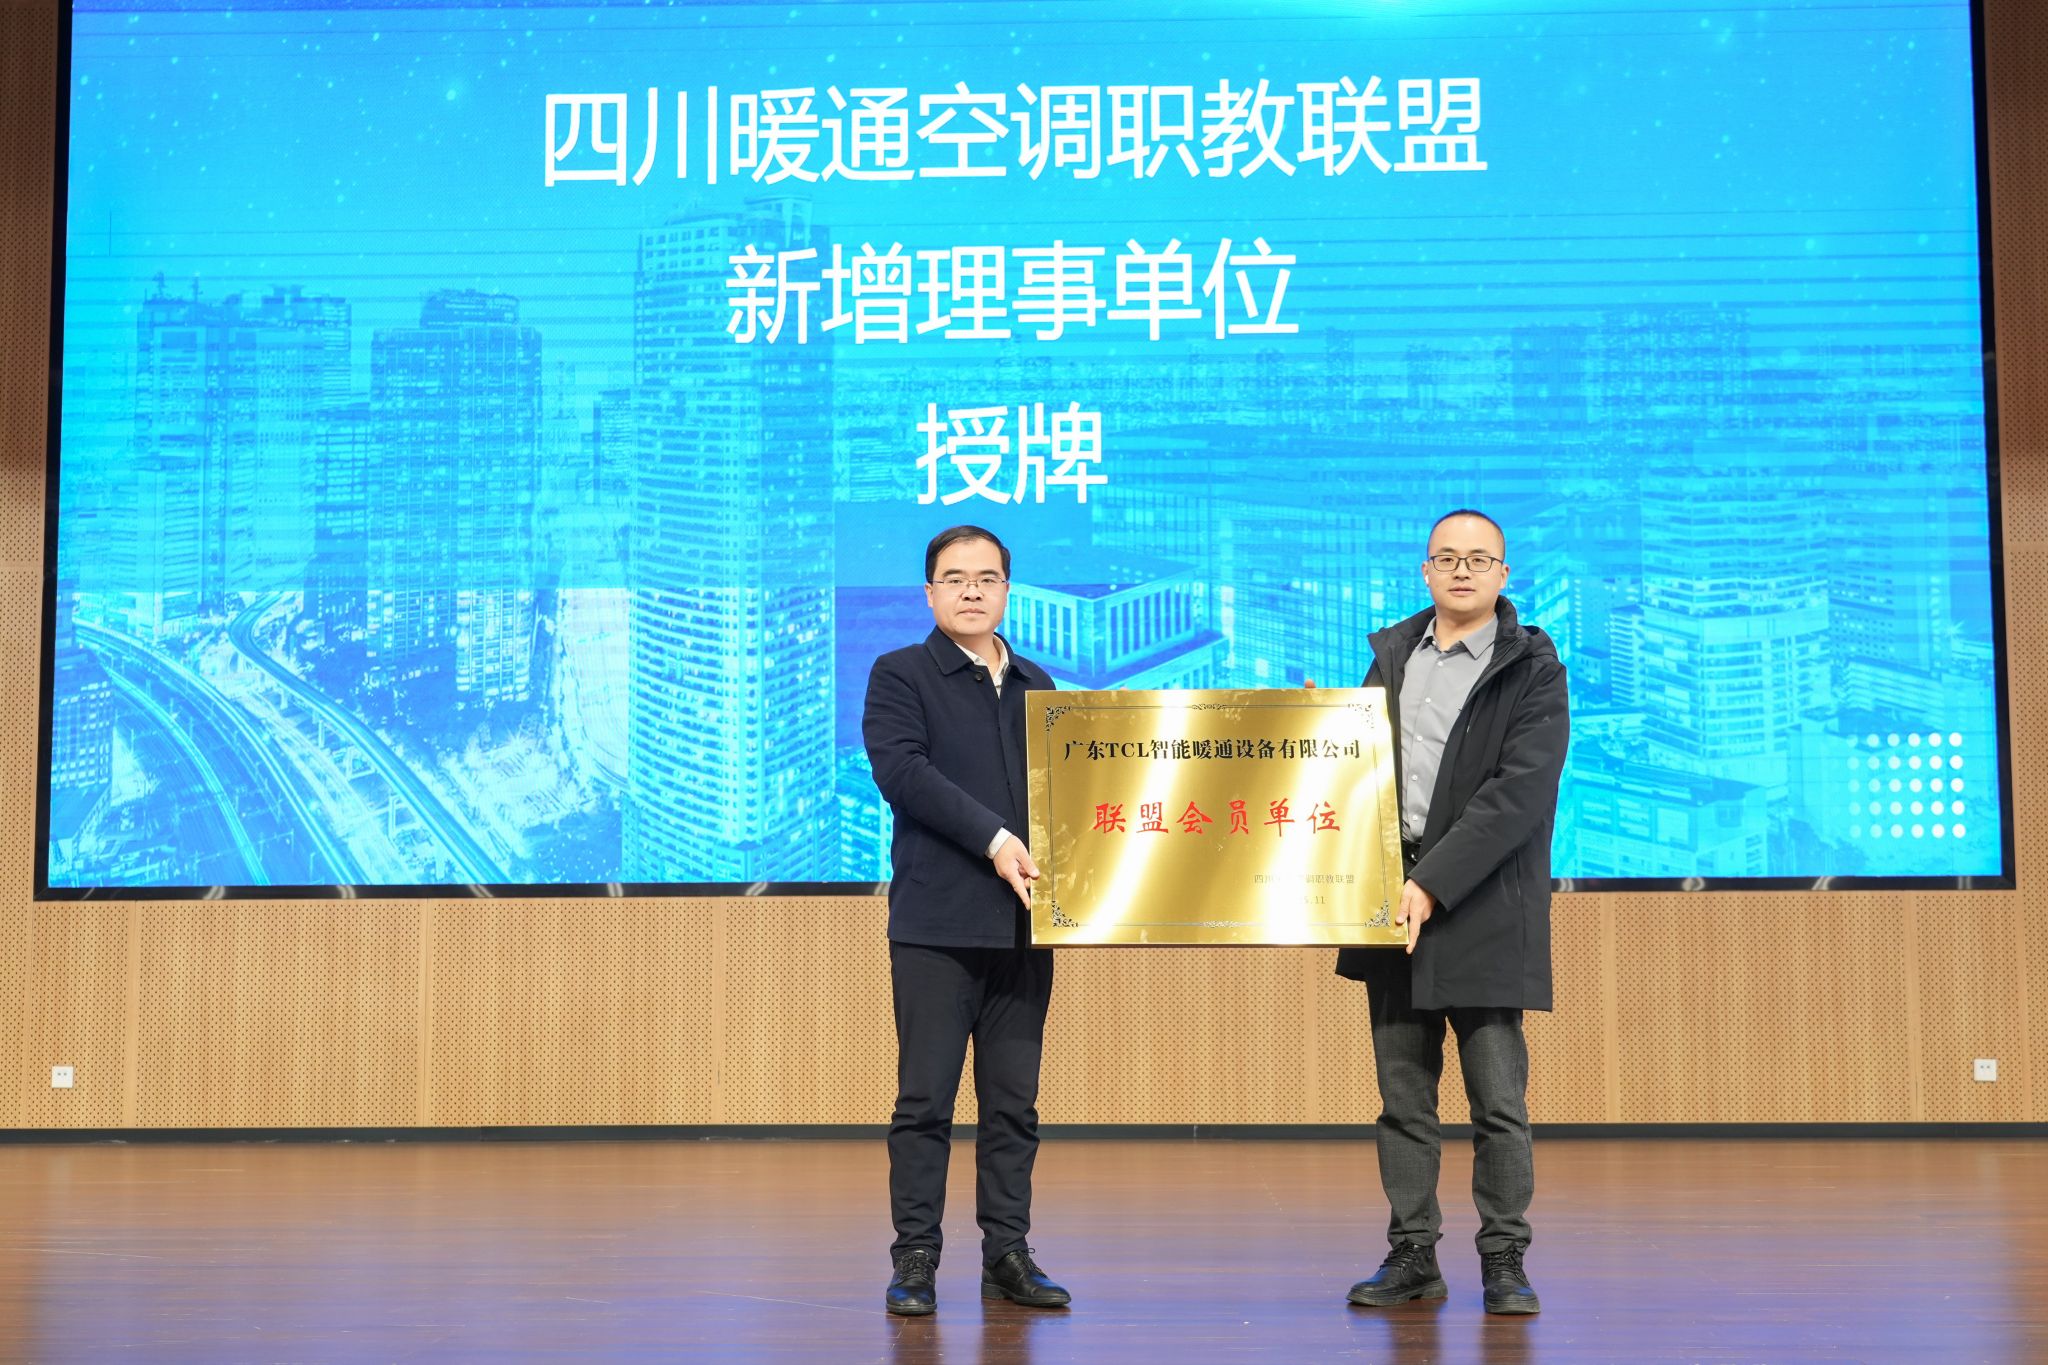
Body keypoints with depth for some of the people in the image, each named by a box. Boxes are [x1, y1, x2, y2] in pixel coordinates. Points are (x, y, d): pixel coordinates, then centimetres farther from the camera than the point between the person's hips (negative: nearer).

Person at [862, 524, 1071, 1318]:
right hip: (937, 922, -5)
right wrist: (995, 840, -19)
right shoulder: (899, 677, 2)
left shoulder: (1036, 685, 17)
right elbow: (901, 770, -13)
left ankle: (1007, 1254, 15)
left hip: (1024, 923, 5)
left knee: (1014, 1102, 8)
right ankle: (915, 1260, 5)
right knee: (925, 1099, -2)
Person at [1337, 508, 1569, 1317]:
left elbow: (1518, 794, -15)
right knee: (1403, 1097, 9)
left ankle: (1504, 1262, 10)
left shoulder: (1533, 670, -5)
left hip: (1482, 908, -5)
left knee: (1498, 1099, 0)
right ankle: (1411, 1257, 16)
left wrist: (1435, 884, -20)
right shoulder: (1391, 654, 13)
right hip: (1391, 899, 5)